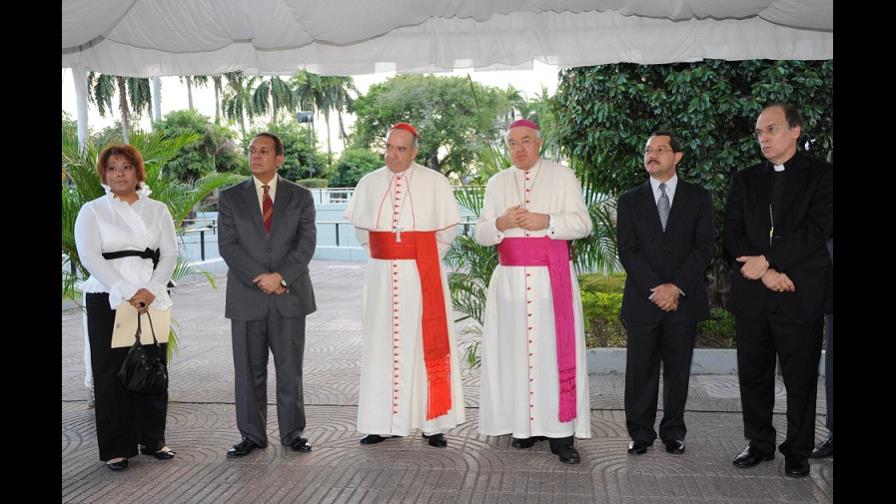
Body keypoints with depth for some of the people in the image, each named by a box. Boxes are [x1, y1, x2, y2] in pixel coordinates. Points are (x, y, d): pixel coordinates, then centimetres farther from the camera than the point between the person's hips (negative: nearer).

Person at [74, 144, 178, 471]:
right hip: (108, 300, -2)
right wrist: (127, 293, -15)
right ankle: (116, 447, 8)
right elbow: (89, 256, -6)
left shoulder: (157, 210, 12)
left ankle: (152, 439, 16)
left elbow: (169, 254, 4)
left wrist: (150, 290, -11)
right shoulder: (92, 211, 5)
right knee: (112, 372, -1)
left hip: (153, 299, 2)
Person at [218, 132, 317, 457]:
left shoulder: (300, 196, 7)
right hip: (247, 297, 1)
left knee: (290, 368, 5)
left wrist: (280, 276, -16)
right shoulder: (230, 198, 7)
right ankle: (252, 435, 18)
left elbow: (306, 243, -2)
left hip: (290, 296, 0)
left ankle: (293, 433, 17)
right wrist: (262, 281, -12)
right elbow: (228, 246, -3)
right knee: (249, 370, 7)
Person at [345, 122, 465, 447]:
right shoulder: (369, 183, 6)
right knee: (382, 344, 5)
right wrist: (381, 257, 11)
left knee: (426, 344, 0)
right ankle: (386, 421, 14)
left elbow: (448, 228, 4)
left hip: (423, 275, -3)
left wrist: (427, 261, 3)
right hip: (382, 276, 3)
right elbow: (360, 226, 17)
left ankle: (433, 423, 8)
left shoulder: (435, 182, -2)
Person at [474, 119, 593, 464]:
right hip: (510, 278, 3)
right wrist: (500, 223, -10)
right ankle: (526, 423, 10)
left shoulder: (562, 176, 6)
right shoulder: (497, 183, 14)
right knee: (515, 350, 0)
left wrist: (546, 221, -15)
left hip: (552, 278, -2)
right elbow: (481, 234, 11)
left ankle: (561, 431, -2)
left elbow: (582, 224, 0)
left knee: (555, 350, -6)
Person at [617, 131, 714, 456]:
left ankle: (673, 432, 19)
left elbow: (703, 248, -1)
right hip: (642, 301, 0)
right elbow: (627, 251, 0)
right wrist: (655, 288, -12)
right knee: (640, 370, 3)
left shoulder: (698, 197, 7)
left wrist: (676, 287, -13)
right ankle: (640, 433, 14)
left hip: (684, 300, 0)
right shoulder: (630, 201, 8)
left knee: (678, 369, 7)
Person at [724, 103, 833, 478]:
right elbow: (733, 234, 4)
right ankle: (760, 443, 24)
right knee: (753, 375, 10)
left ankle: (798, 451, 18)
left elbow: (818, 229, -10)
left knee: (801, 378, 4)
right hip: (751, 295, 4)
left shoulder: (821, 176, 2)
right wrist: (766, 273, -10)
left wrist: (767, 259, -14)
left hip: (800, 296, -3)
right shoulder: (745, 180, 12)